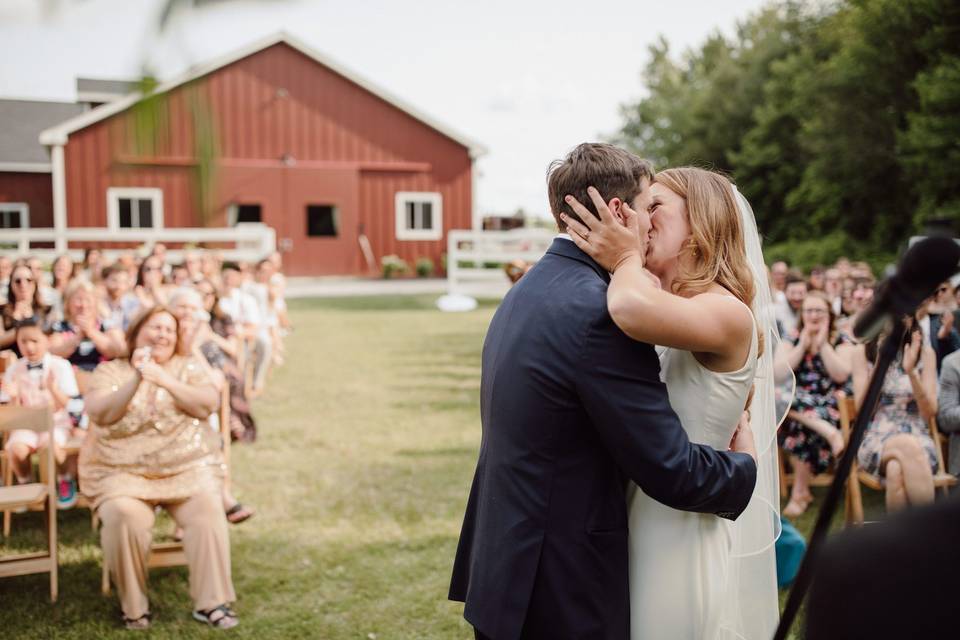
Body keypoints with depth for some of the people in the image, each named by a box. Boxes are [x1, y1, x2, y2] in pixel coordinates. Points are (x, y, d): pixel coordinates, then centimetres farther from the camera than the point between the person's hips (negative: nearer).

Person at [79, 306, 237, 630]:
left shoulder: (189, 367, 10)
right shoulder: (111, 370, 8)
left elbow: (208, 404, -8)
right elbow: (99, 413, -10)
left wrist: (165, 379, -20)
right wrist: (135, 380, -22)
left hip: (188, 468, 1)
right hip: (123, 472, -1)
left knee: (207, 509, -26)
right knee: (124, 516, -30)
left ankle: (211, 602, -18)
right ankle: (134, 606, -12)